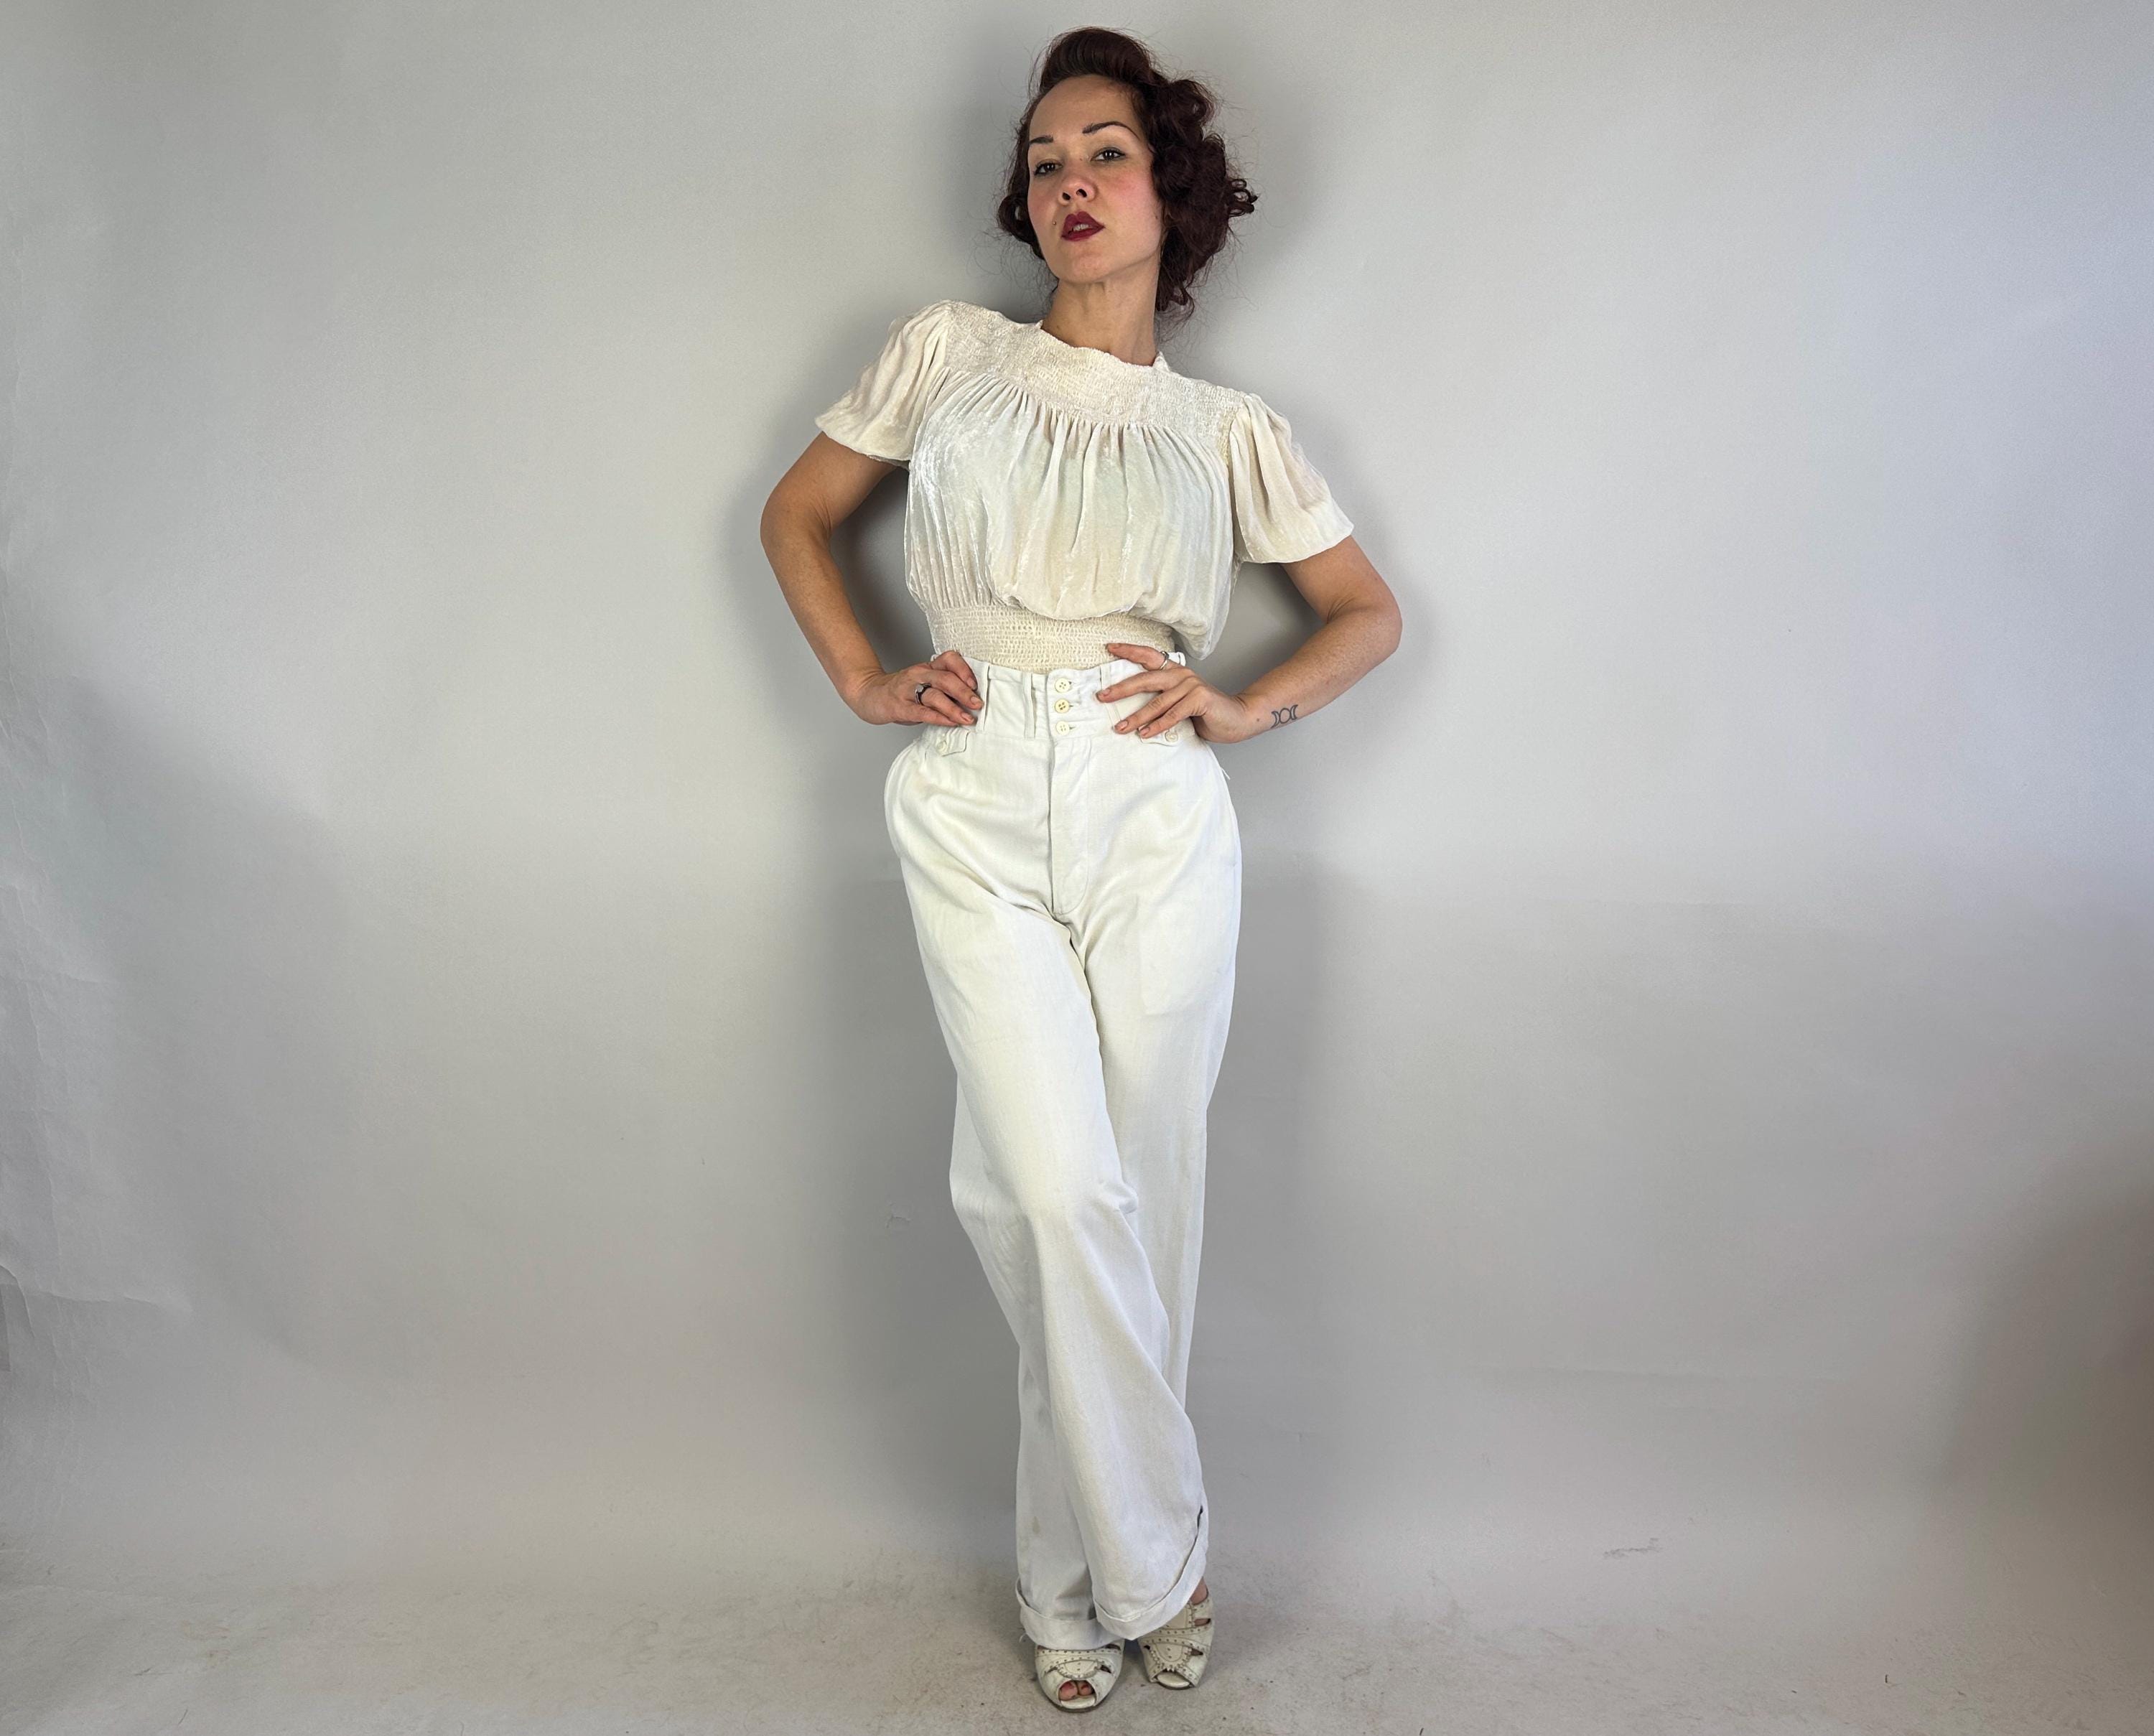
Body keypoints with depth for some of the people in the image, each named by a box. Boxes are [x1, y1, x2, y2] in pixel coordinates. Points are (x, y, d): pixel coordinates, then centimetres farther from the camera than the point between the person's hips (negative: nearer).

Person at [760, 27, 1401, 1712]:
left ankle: (1076, 1584, 23)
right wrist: (864, 679, 6)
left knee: (1139, 1204, 3)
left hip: (1155, 815, 1)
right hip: (978, 812, 0)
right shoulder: (947, 352, 13)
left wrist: (1249, 705, 0)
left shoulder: (1229, 425, 13)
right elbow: (796, 514, 21)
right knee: (1060, 1193, -12)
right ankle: (1154, 1564, 11)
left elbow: (1370, 610, 18)